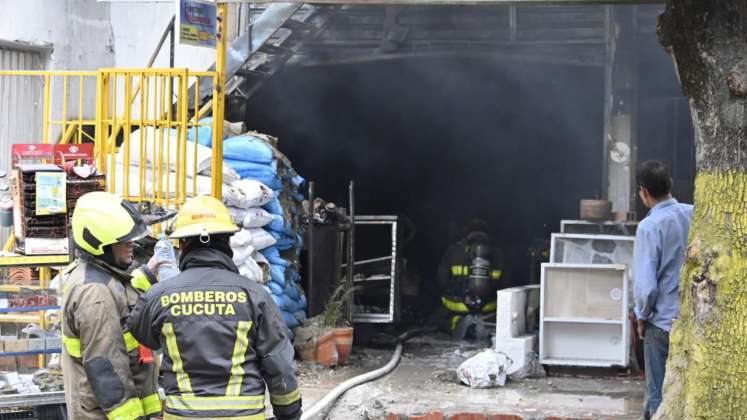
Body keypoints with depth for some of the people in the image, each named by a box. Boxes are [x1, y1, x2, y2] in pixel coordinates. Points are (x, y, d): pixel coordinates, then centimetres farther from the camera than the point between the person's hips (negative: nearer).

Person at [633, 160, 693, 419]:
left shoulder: (650, 226, -15)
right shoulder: (695, 216, -1)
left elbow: (646, 284, -16)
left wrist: (642, 317, -1)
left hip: (664, 320, -5)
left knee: (658, 397, 5)